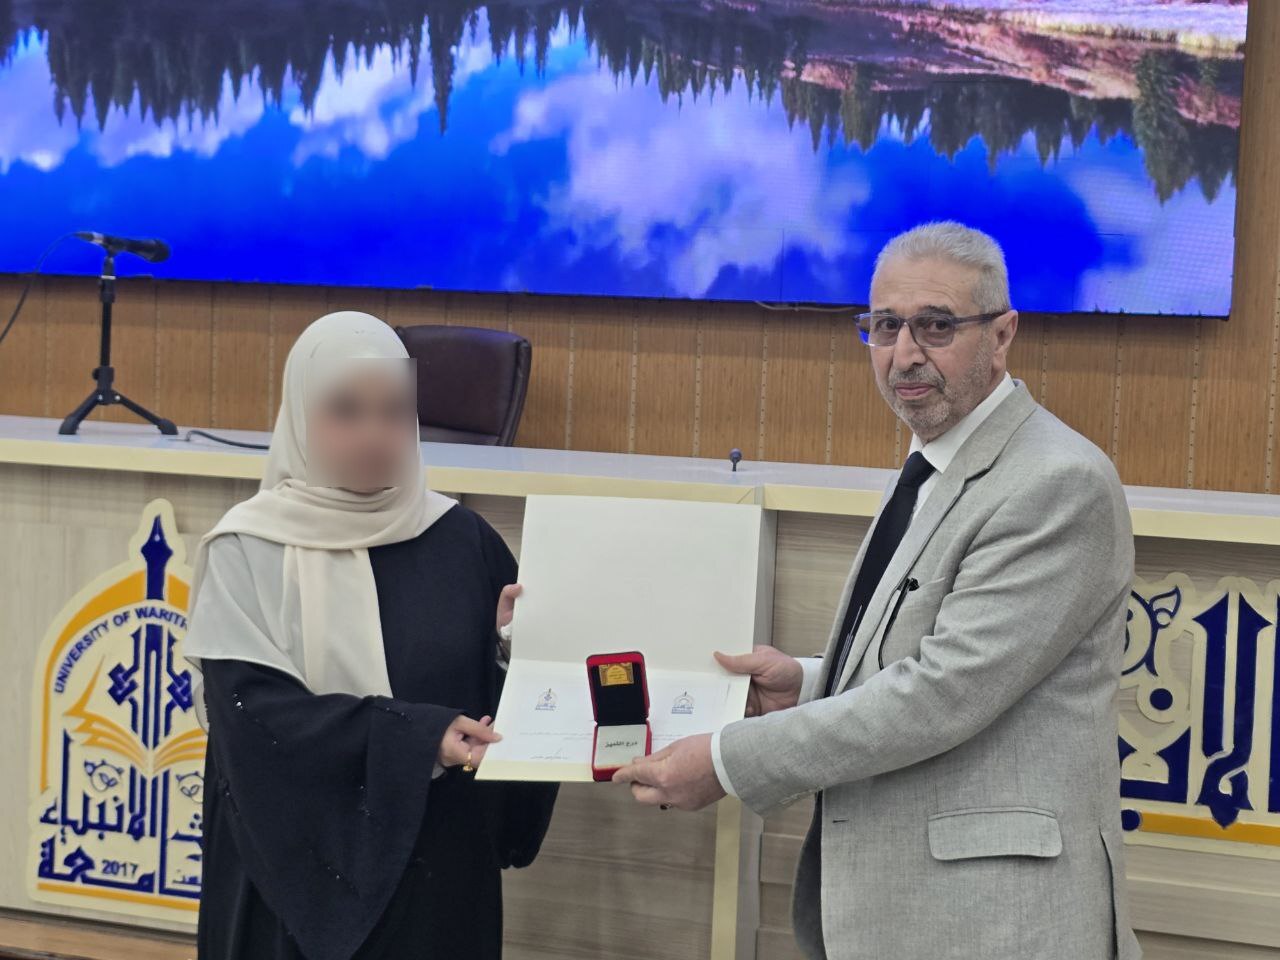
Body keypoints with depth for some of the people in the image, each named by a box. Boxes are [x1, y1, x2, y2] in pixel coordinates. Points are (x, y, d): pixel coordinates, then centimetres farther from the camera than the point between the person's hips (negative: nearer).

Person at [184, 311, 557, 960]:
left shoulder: (459, 540, 2)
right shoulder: (249, 550, -6)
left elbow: (499, 692, 7)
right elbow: (251, 711, -16)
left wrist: (516, 642, -15)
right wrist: (416, 737, -24)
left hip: (439, 859, 3)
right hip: (301, 860, -2)